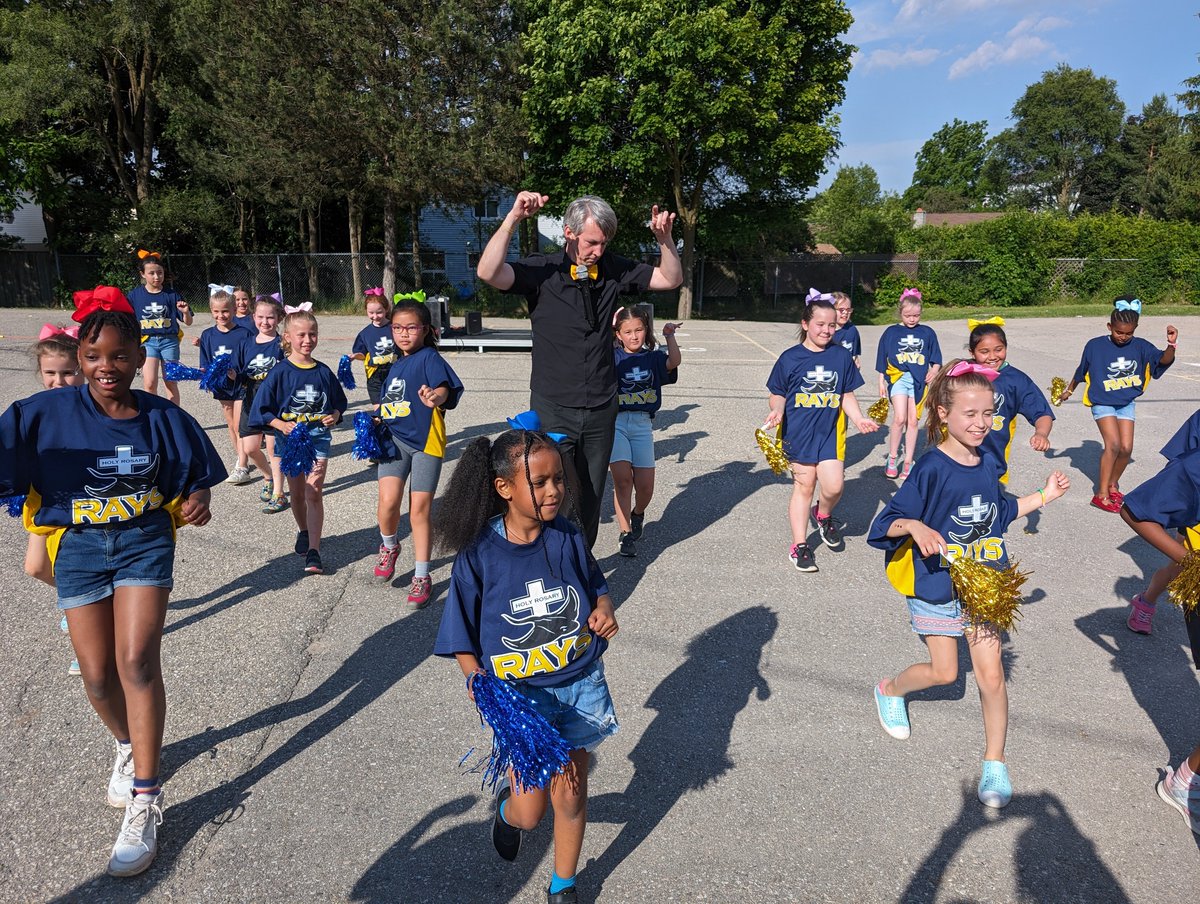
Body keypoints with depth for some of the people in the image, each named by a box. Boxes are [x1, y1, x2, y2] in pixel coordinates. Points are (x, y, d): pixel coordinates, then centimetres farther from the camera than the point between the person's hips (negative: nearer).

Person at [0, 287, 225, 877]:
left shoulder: (162, 419, -6)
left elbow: (193, 480, 4)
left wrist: (197, 503, -16)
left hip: (144, 540, -1)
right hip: (77, 544, 1)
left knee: (137, 661, -12)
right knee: (98, 676, 8)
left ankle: (144, 799, -1)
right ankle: (128, 746, 41)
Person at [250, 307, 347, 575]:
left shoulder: (323, 372, 0)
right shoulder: (280, 372, -8)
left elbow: (338, 402, 13)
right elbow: (263, 408, -5)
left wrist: (334, 416, -7)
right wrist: (280, 424, -19)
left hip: (319, 437, 0)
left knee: (314, 494, -6)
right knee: (297, 494, 14)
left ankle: (313, 551, -7)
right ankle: (303, 531, 41)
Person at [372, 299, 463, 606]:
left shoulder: (429, 358, -6)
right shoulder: (394, 365, 15)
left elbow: (443, 387, -27)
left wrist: (435, 396, -49)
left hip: (425, 442, -4)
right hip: (393, 438, 4)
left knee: (420, 510, 0)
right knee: (388, 501, -13)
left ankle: (421, 577, 15)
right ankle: (389, 547, 20)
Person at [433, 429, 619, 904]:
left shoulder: (567, 537, -8)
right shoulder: (477, 555, -15)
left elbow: (596, 585, 9)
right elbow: (464, 641, -6)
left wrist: (603, 611, -12)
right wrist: (480, 687, -20)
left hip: (579, 687, 2)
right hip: (518, 694, -2)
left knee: (570, 797, 14)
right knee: (529, 812, 3)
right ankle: (507, 802, 41)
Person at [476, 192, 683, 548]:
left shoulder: (614, 269, 3)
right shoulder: (542, 271, -8)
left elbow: (671, 279, 9)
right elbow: (488, 272, -24)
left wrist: (665, 239, -9)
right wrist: (513, 218, -31)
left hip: (601, 409, 4)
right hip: (553, 408, -4)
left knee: (590, 500, 14)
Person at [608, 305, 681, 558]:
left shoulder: (653, 357, 10)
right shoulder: (613, 356, 5)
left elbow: (674, 361, -9)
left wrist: (669, 336, -4)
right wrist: (608, 327, -8)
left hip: (642, 424, 2)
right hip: (615, 421, -2)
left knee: (645, 486, 0)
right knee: (622, 478, -14)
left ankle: (638, 513, 34)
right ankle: (626, 533, -1)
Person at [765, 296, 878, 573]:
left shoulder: (841, 356, 4)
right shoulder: (790, 358, -2)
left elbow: (847, 395, 9)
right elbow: (778, 394, 3)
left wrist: (859, 418, -4)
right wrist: (777, 410, -18)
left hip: (831, 432, 2)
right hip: (799, 433, -1)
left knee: (834, 486, -10)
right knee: (804, 486, 5)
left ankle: (823, 515, 26)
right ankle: (799, 545, 18)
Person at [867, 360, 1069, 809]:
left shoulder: (988, 464, -1)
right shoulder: (931, 469, -21)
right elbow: (888, 522, -22)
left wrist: (1044, 495, 10)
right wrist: (914, 527, -42)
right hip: (936, 586, -4)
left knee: (991, 676, 3)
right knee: (944, 672, 10)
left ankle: (994, 762, 21)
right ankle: (889, 689, 41)